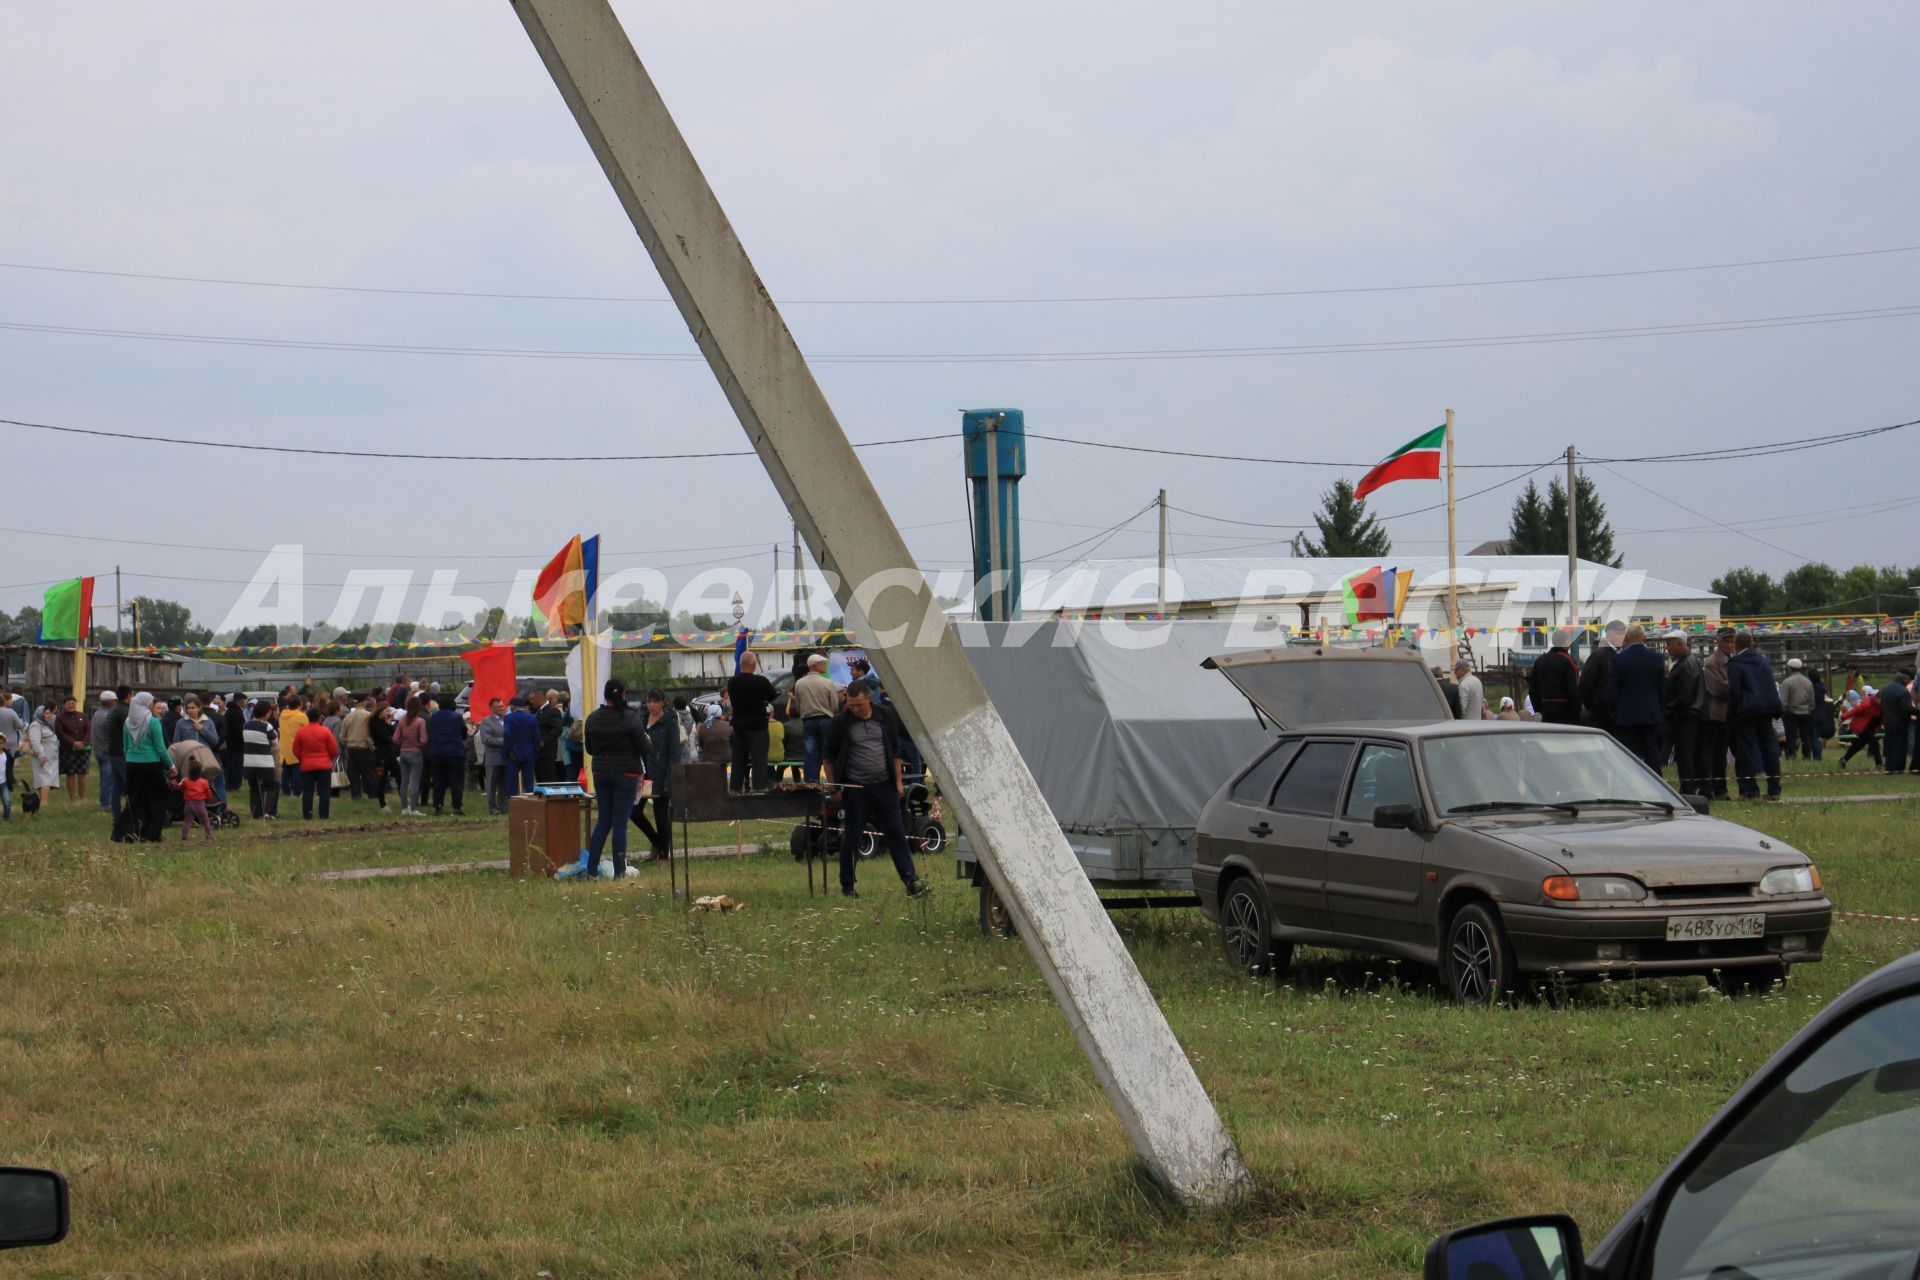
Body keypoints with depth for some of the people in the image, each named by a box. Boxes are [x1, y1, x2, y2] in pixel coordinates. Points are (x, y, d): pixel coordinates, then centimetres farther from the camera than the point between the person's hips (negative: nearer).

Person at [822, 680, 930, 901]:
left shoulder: (885, 716, 2)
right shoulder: (841, 722, -6)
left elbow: (895, 750, 11)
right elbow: (829, 757, 1)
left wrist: (898, 781, 7)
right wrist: (833, 787, -3)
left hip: (885, 786, 2)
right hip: (855, 789, -2)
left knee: (897, 834, -1)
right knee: (851, 838, 4)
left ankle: (912, 882, -3)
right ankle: (847, 885, 16)